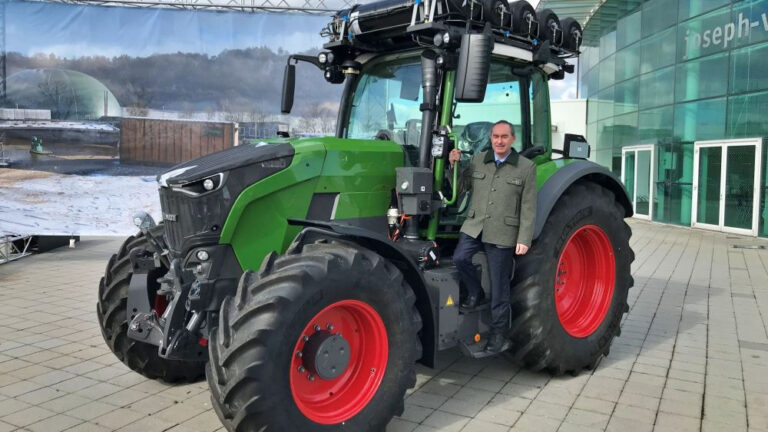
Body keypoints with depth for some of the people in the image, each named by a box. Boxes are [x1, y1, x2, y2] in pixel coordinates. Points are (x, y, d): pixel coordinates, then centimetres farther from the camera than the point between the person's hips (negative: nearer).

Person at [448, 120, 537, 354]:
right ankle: (475, 293, 6)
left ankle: (498, 334, 18)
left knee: (499, 286, 4)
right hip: (474, 226, 3)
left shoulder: (526, 167, 0)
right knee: (460, 258, -24)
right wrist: (455, 166, -2)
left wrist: (524, 239, -8)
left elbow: (528, 208, -2)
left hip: (503, 234, -3)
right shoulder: (477, 161, 8)